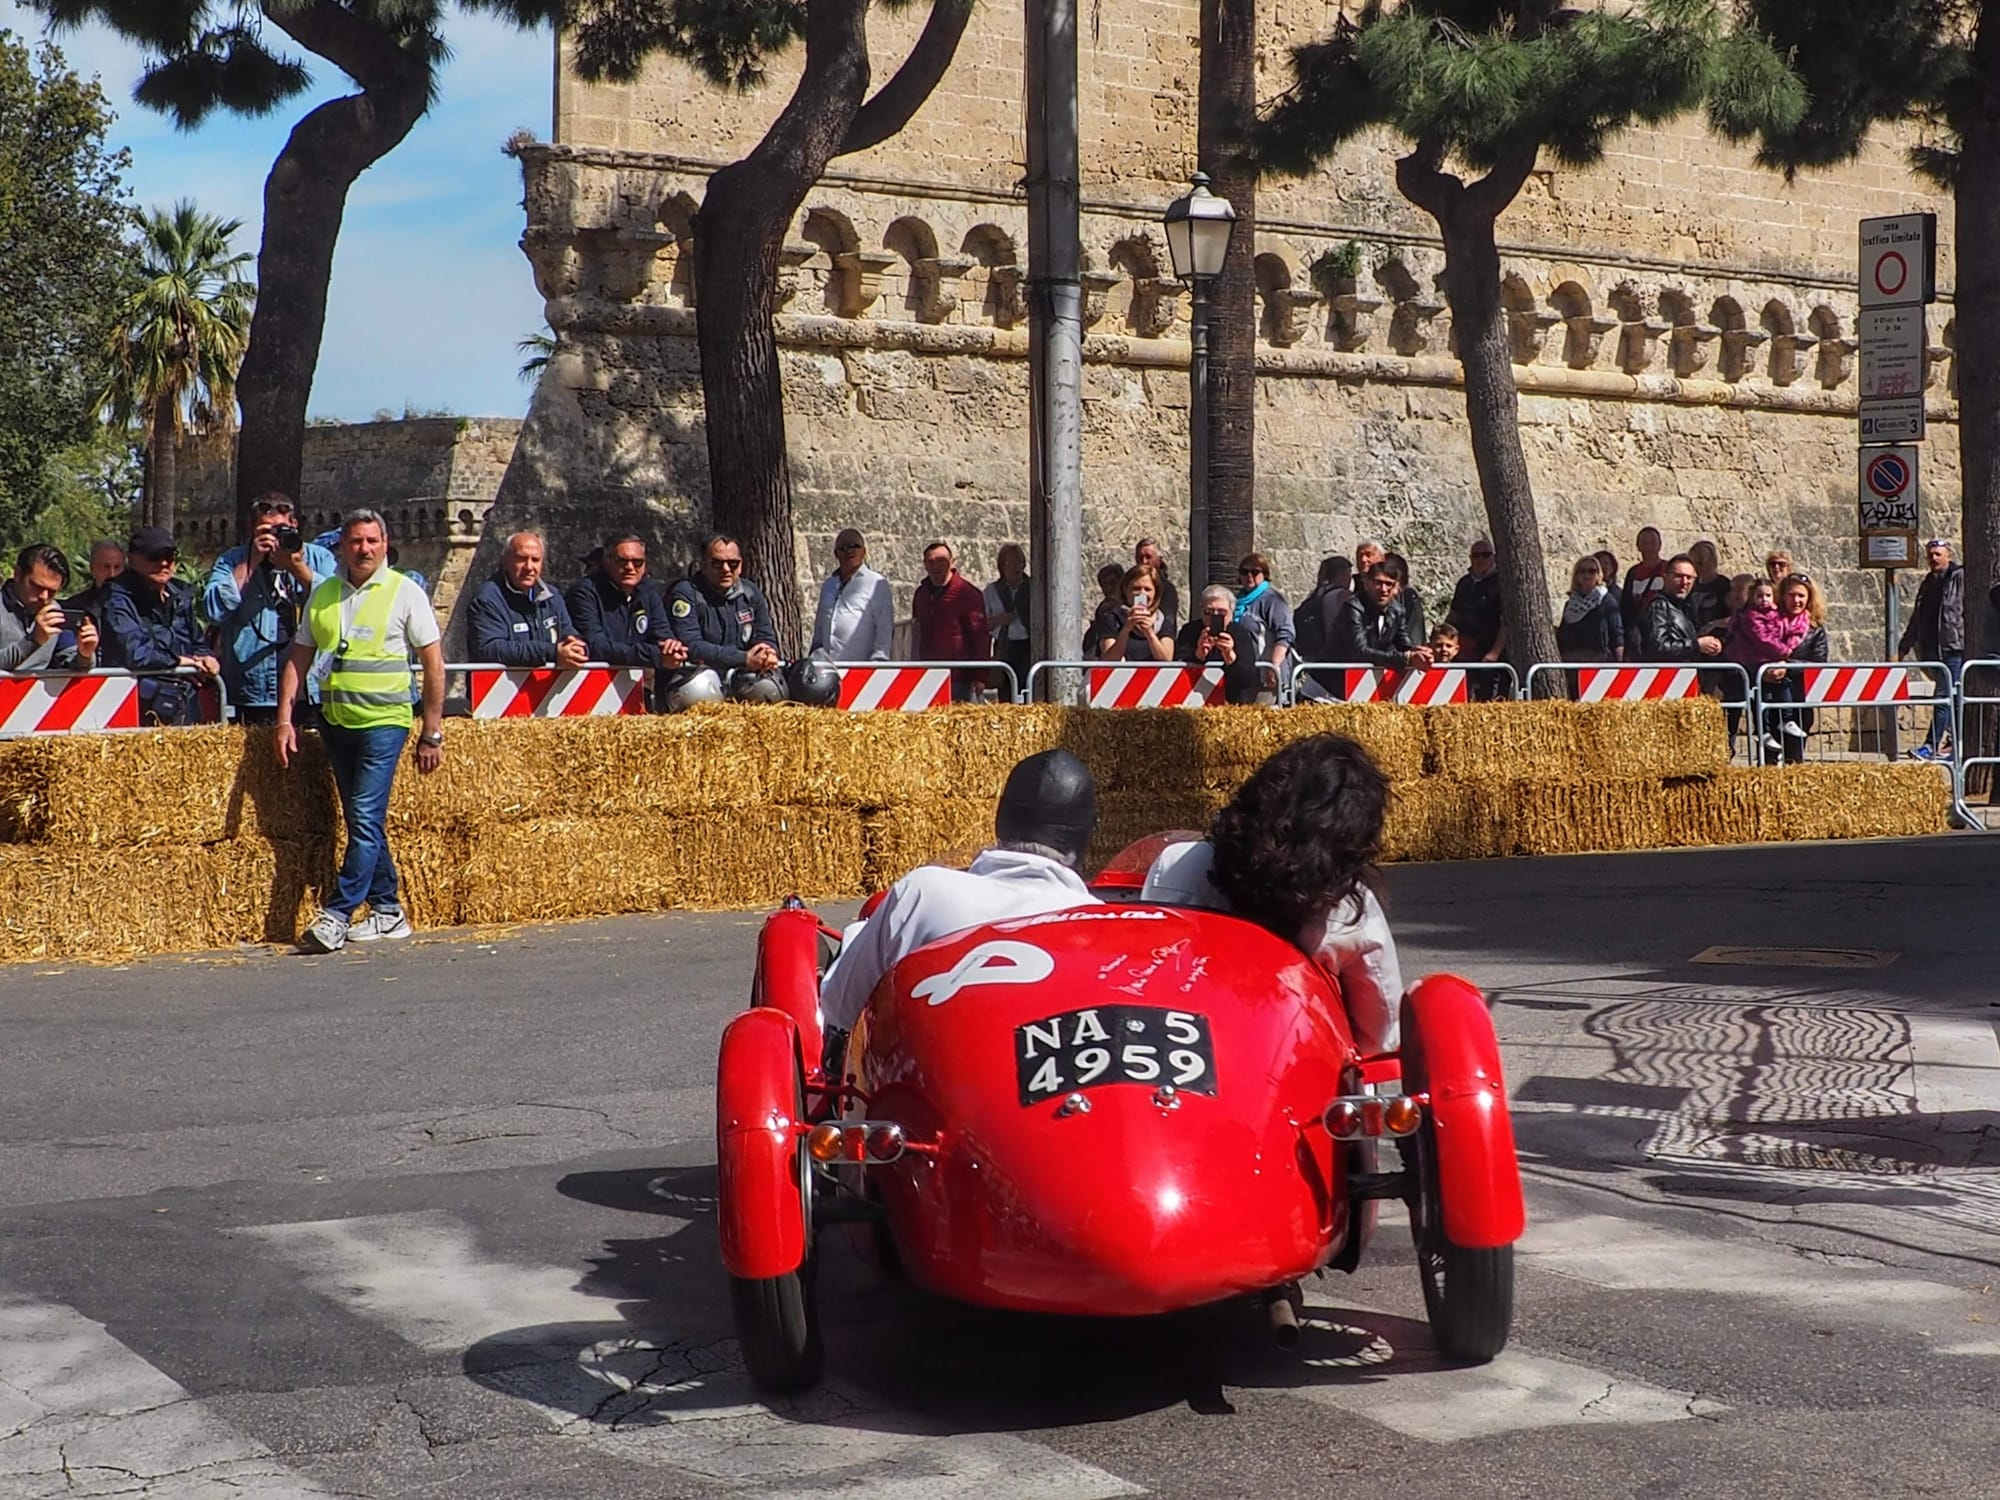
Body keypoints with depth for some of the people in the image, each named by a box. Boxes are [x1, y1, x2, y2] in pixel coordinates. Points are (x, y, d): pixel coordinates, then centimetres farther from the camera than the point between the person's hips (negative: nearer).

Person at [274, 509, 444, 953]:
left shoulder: (405, 593, -2)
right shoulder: (322, 595, 9)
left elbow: (433, 663, -2)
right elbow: (298, 658, 12)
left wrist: (432, 733, -4)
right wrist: (284, 719, 2)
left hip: (384, 721, -5)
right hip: (336, 722, 5)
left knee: (366, 819, -12)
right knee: (361, 821, 11)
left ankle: (337, 916, -12)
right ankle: (388, 912, 21)